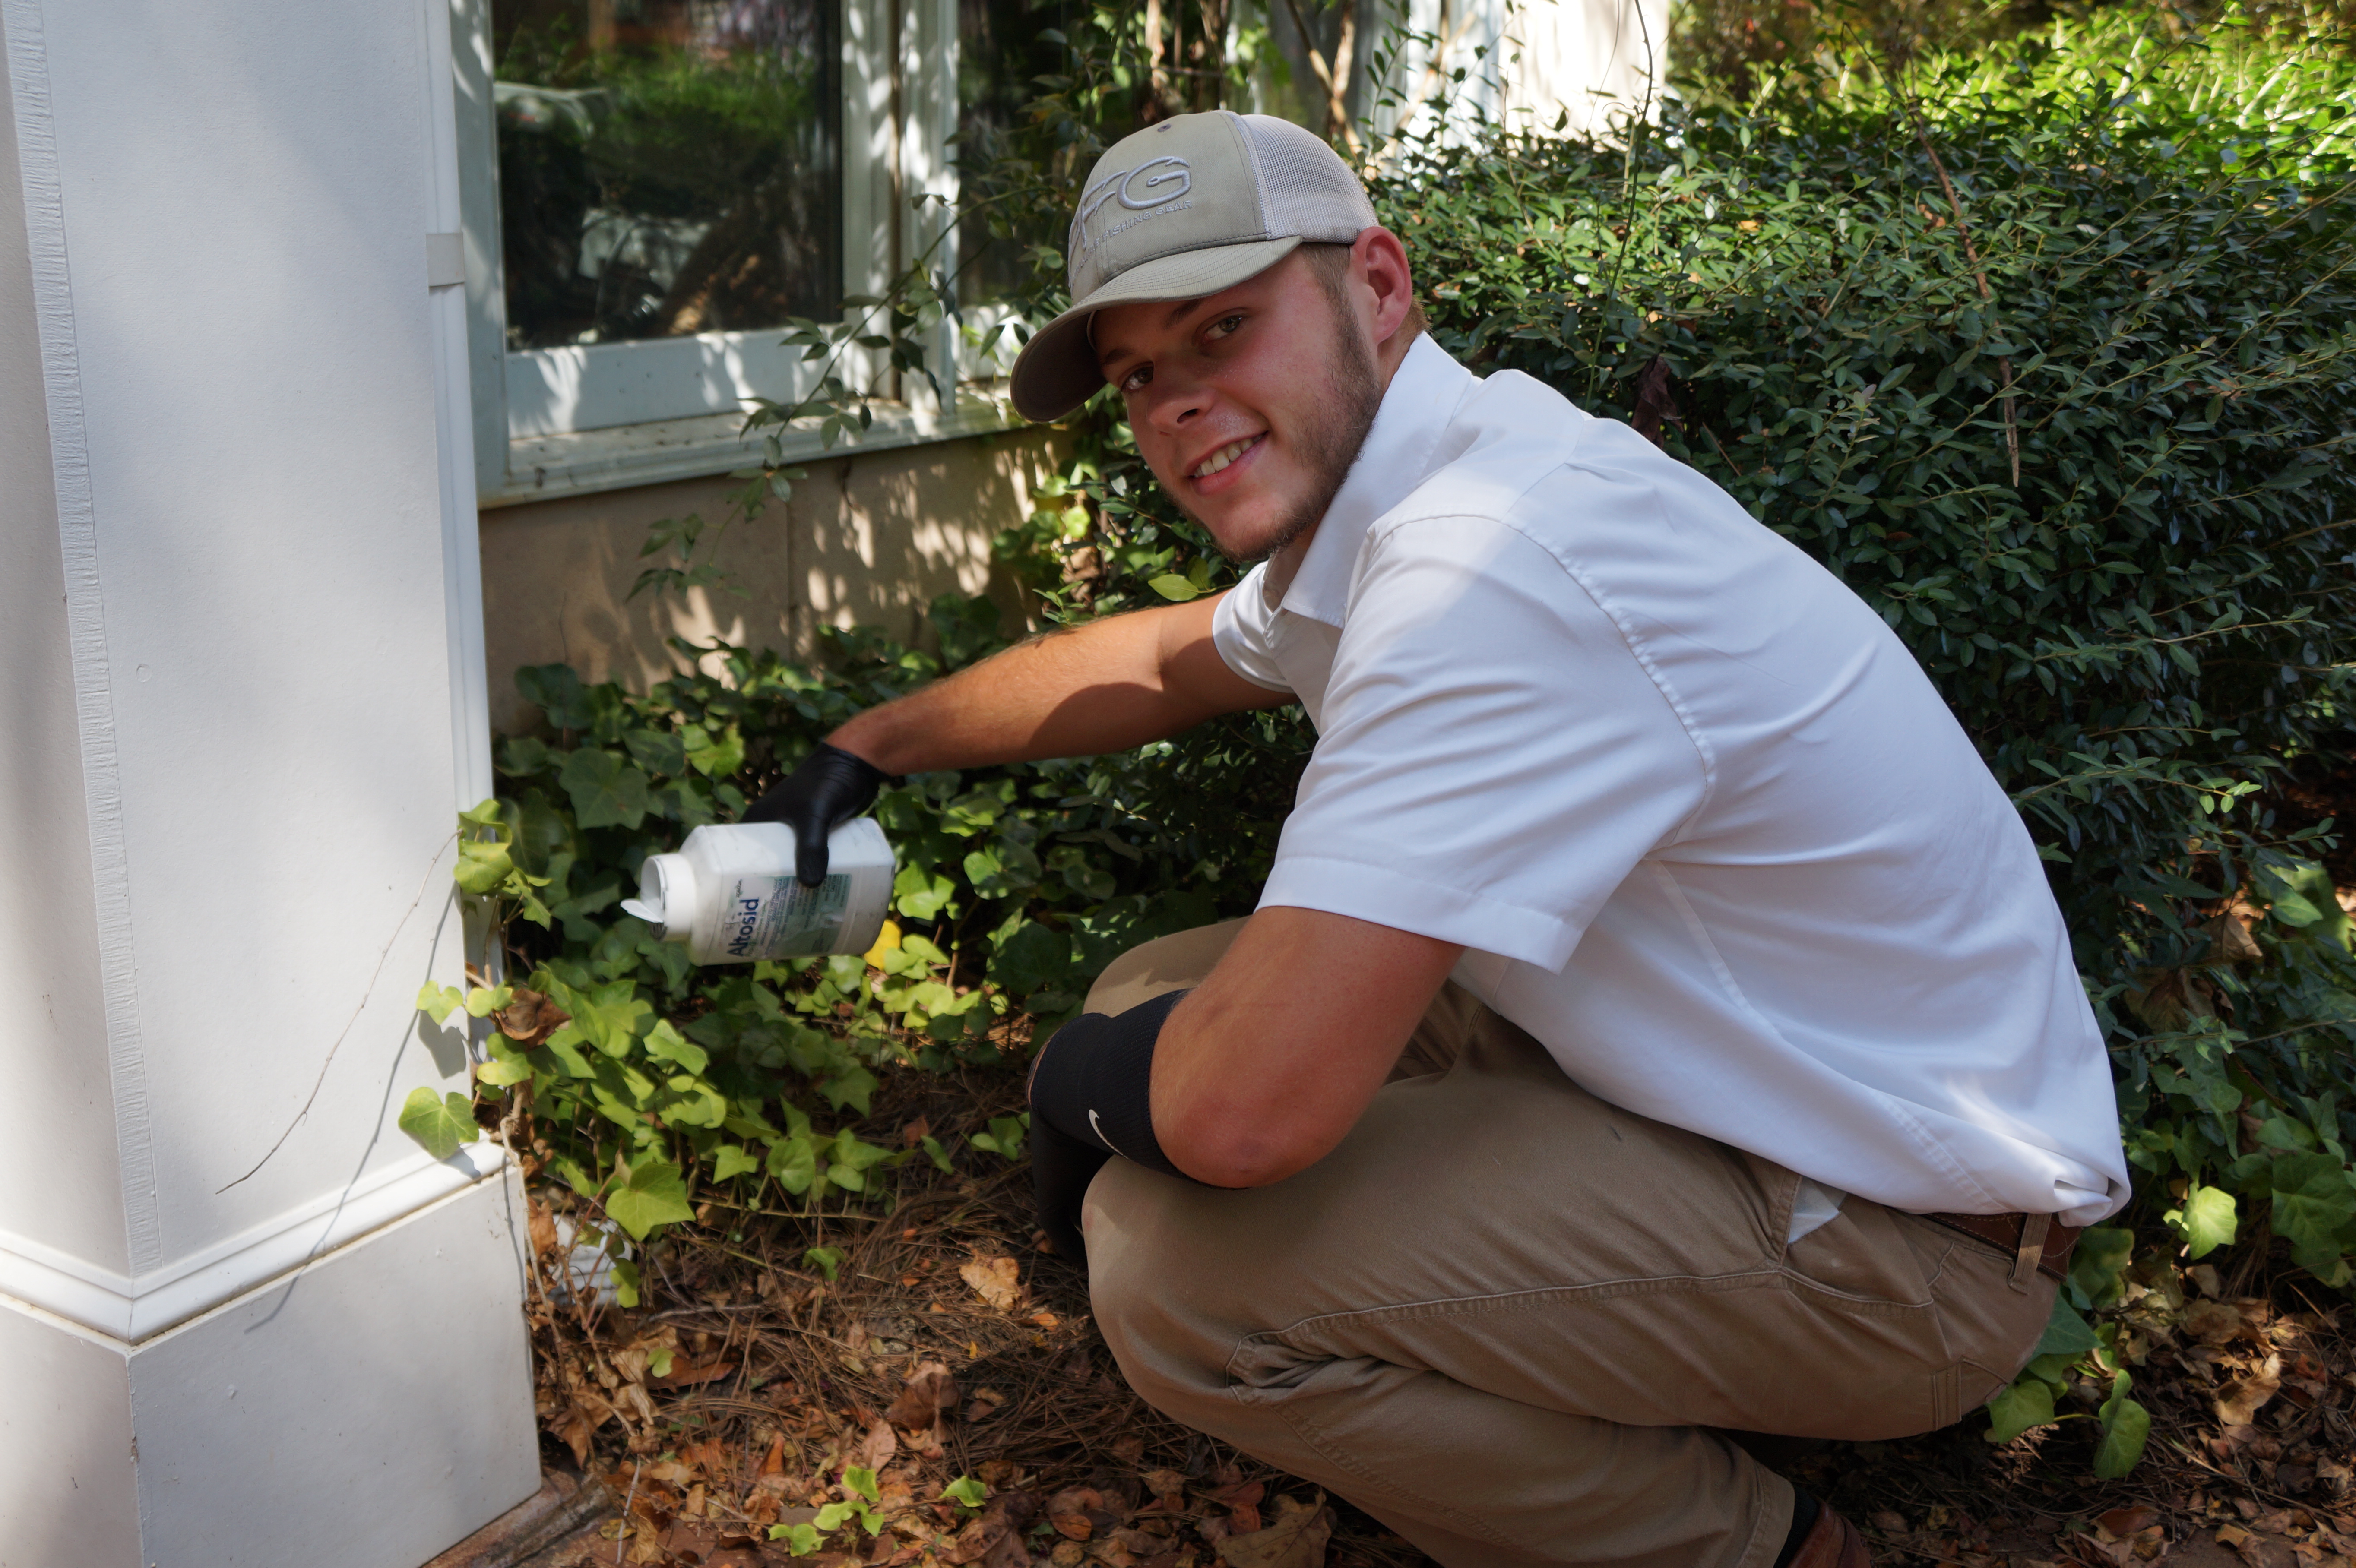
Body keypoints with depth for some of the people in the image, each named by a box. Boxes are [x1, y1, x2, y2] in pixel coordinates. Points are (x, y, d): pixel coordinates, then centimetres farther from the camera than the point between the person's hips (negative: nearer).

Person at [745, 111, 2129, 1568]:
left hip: (1911, 1235, -9)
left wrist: (1100, 1080, -12)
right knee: (1161, 992, 9)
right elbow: (1156, 658, 23)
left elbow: (1247, 1108, -35)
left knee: (1174, 1264, -23)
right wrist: (872, 744, 25)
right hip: (1718, 1060, 10)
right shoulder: (1376, 500, 2)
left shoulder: (1490, 564, -31)